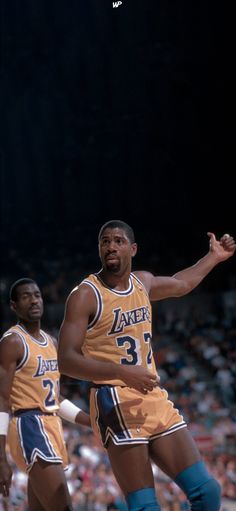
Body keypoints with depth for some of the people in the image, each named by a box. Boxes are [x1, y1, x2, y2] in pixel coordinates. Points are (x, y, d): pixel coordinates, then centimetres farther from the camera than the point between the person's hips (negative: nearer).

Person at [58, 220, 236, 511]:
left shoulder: (143, 282, 13)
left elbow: (181, 284, 37)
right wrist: (122, 372, -27)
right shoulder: (85, 296, -8)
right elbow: (66, 361, -16)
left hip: (155, 399, 7)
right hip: (116, 404, -7)